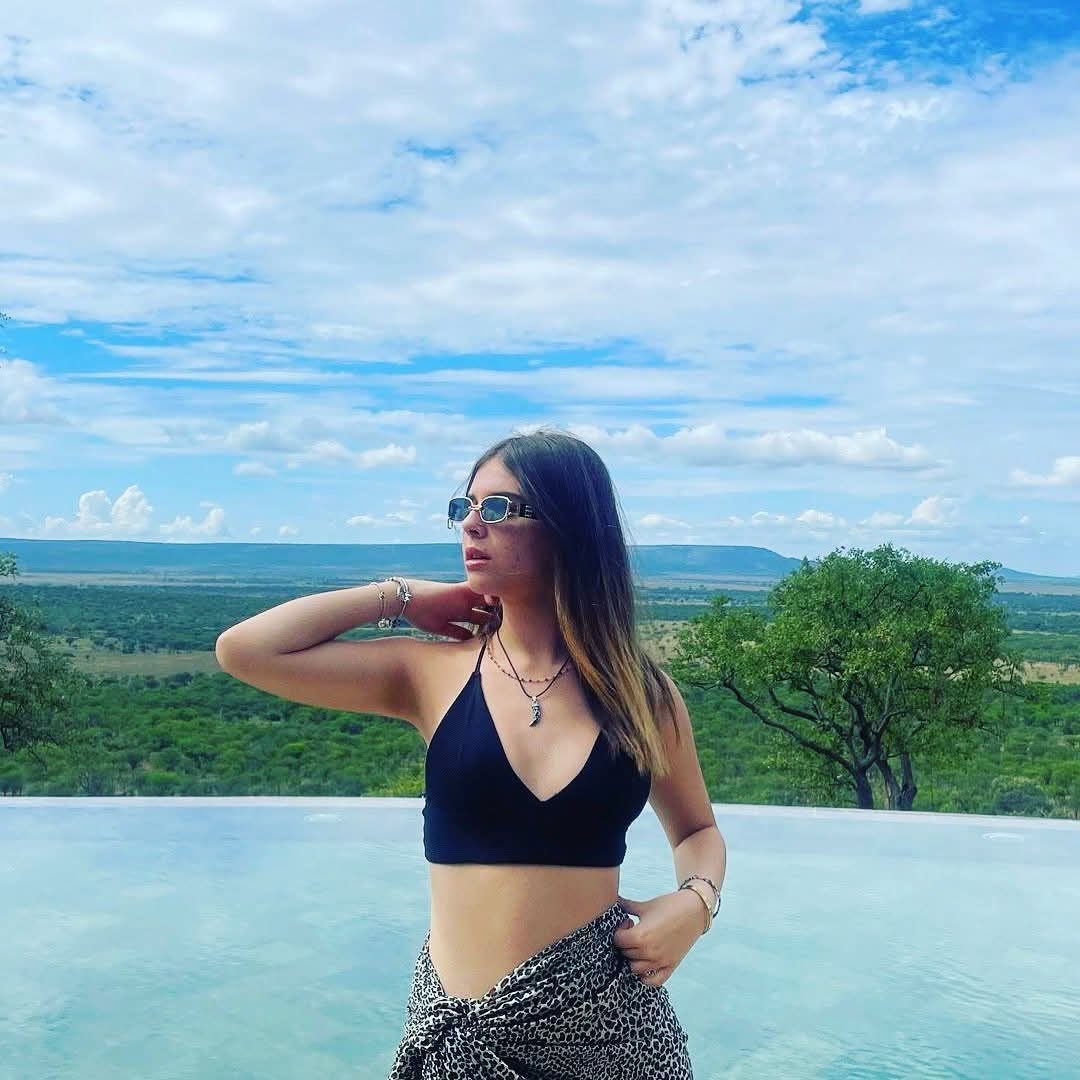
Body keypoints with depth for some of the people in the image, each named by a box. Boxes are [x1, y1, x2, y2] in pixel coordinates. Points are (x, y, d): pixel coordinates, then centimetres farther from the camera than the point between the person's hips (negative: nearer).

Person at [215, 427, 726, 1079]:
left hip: (609, 1019, 0)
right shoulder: (436, 672, -5)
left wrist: (695, 902, -7)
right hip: (464, 1027, 0)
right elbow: (244, 651, -12)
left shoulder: (640, 690, -3)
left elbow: (698, 830, 14)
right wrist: (402, 596, -6)